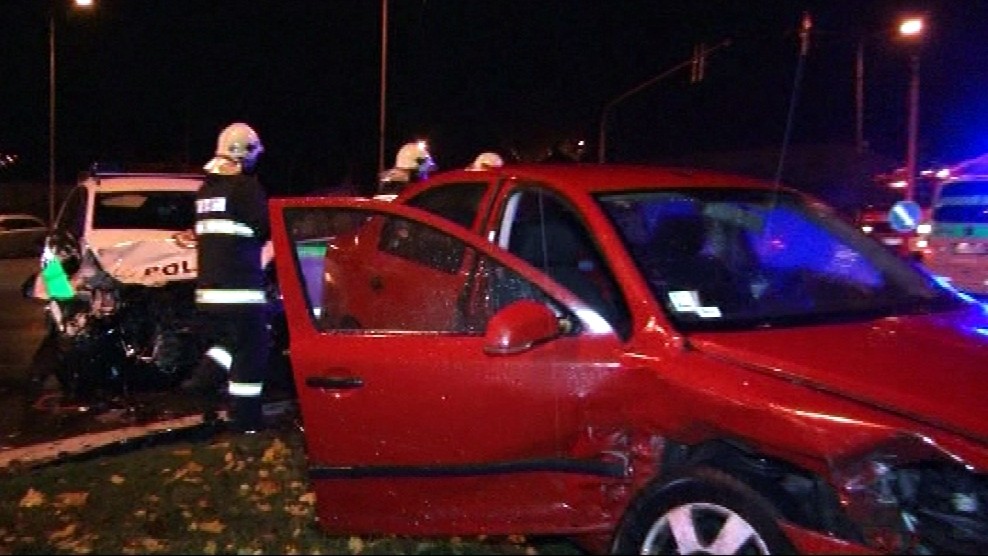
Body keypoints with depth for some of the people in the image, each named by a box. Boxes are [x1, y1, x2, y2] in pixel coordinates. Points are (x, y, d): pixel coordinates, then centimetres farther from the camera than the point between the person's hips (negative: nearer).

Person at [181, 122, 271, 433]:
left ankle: (201, 381, 8)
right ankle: (246, 418, 4)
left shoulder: (206, 189, 13)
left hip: (208, 286, 8)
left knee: (227, 342, 24)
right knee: (250, 351, 0)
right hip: (240, 286, -8)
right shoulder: (245, 186, -12)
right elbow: (265, 229, -11)